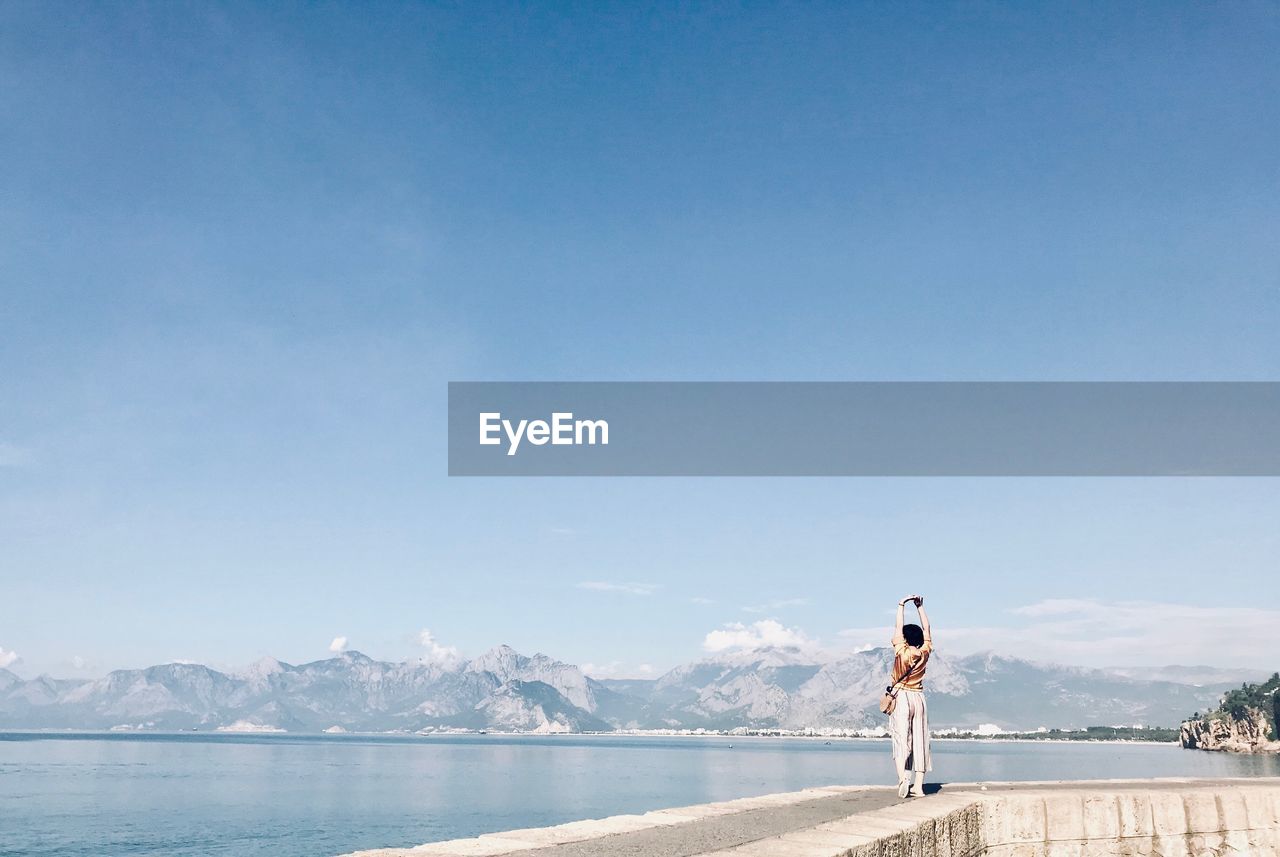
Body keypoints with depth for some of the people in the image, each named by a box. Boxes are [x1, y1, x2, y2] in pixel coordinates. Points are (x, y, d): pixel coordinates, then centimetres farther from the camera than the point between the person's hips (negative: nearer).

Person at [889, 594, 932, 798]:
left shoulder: (902, 653, -10)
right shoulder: (924, 653, 0)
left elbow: (898, 628, -3)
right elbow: (926, 629, 11)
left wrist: (902, 605, 3)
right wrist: (920, 606, 15)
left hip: (902, 697, -4)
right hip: (919, 698, 4)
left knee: (901, 739, -5)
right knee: (919, 740, 5)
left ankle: (902, 777, -22)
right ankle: (919, 785, 4)